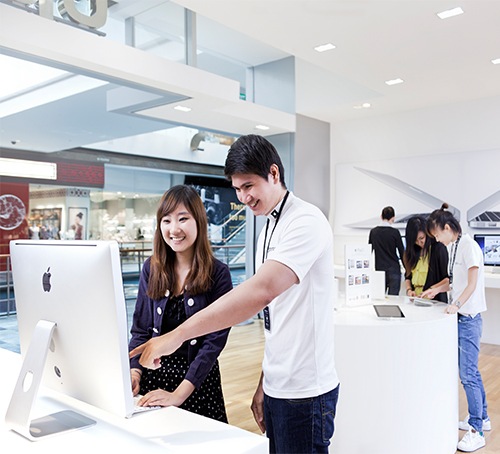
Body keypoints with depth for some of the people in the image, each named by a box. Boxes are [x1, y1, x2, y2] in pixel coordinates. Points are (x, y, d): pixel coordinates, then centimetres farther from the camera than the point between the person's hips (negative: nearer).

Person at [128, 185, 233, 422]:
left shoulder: (218, 274, -11)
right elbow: (140, 329, 3)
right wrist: (135, 371, -14)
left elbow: (215, 340, -16)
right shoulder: (151, 268, 0)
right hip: (152, 375, 3)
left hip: (197, 380, -3)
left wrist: (179, 394, -22)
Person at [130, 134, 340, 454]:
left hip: (305, 391, -8)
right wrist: (263, 384, 14)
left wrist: (177, 335, -32)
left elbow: (262, 291, -32)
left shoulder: (306, 221, -17)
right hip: (277, 386, 8)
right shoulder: (267, 232, 12)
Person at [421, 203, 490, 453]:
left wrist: (456, 304, -27)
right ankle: (482, 417, 31)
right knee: (470, 370, 17)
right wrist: (436, 289, 9)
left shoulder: (469, 246, -14)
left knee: (467, 373, -5)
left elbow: (472, 283, -18)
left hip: (469, 317, -9)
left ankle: (476, 431, 5)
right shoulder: (453, 248, 11)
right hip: (461, 316, 9)